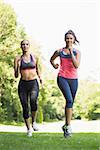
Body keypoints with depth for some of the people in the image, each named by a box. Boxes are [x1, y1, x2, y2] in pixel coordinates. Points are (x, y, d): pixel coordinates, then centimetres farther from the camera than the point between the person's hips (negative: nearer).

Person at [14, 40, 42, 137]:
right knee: (25, 108, 0)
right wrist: (17, 66, -18)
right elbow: (16, 75, -1)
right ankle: (28, 129, 17)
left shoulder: (34, 57, 5)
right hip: (23, 84, 1)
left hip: (33, 83, -1)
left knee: (33, 102, -27)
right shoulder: (18, 59, 2)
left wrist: (40, 78, 5)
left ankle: (34, 121, -2)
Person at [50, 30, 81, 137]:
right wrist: (54, 65, 8)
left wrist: (71, 52, -14)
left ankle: (66, 126, 24)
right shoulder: (60, 51, 5)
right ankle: (68, 126, -20)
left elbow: (76, 65, -13)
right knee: (69, 100, -22)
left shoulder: (77, 52, 4)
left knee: (71, 103, 9)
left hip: (73, 79, 2)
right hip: (62, 78, -2)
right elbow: (52, 59, 25)